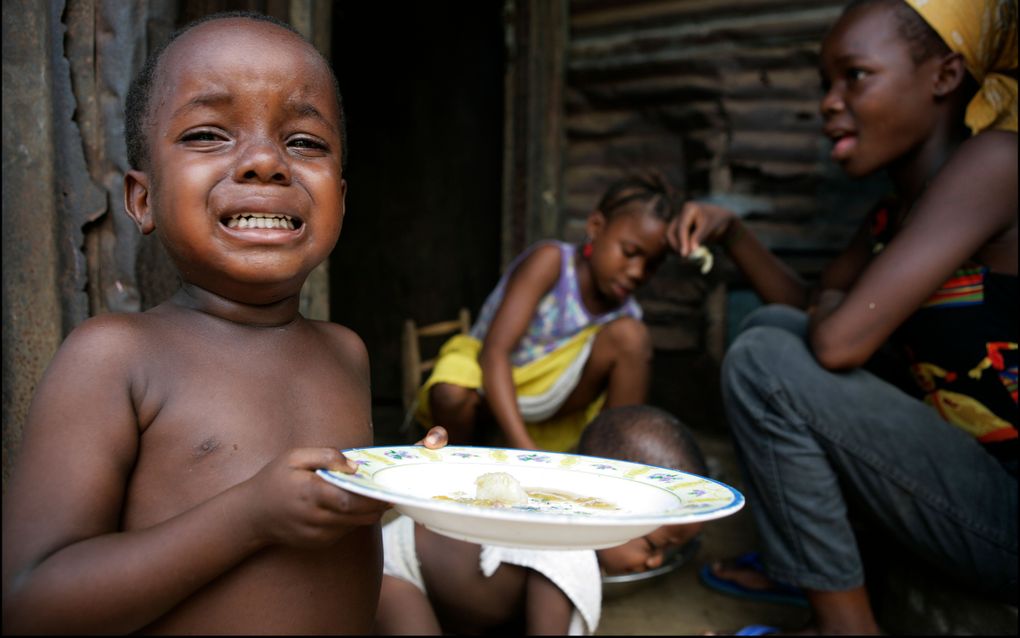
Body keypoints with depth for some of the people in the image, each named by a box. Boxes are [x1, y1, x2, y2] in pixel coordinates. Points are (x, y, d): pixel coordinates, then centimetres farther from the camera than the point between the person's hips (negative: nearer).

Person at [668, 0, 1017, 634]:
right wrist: (731, 231, 4)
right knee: (774, 326, 10)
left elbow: (839, 341, -28)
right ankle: (803, 564, 14)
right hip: (969, 472, 9)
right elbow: (809, 309, 19)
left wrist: (833, 308, -4)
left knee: (762, 360, -17)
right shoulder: (892, 217, 7)